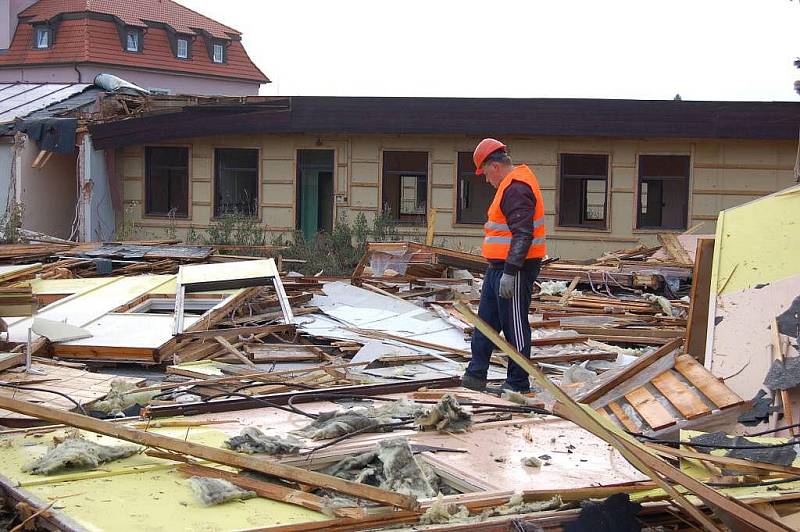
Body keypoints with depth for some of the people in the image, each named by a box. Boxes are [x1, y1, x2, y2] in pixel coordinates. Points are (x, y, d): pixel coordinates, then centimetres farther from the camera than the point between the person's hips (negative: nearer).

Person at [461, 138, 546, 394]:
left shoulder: (516, 189, -19)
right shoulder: (512, 184, 16)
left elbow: (522, 235, -26)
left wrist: (510, 272, -28)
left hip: (514, 269, -11)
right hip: (498, 267, 11)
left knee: (515, 326, -2)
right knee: (486, 321, 15)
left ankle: (518, 384, 7)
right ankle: (475, 376, 23)